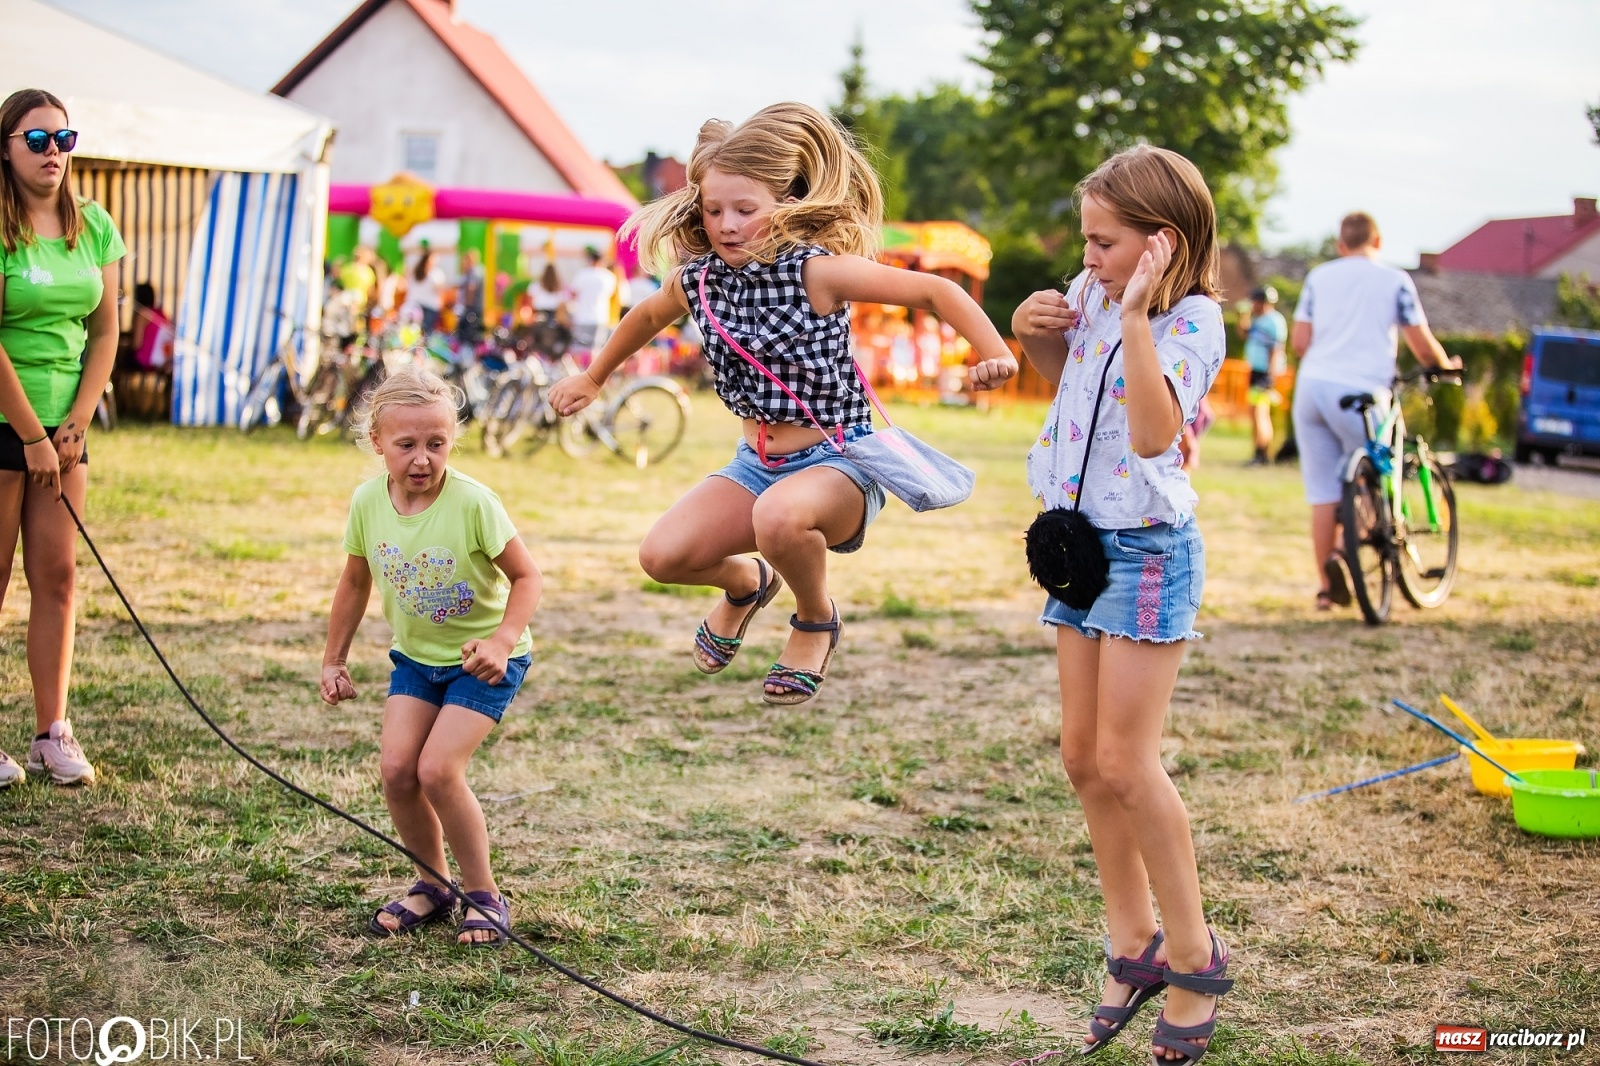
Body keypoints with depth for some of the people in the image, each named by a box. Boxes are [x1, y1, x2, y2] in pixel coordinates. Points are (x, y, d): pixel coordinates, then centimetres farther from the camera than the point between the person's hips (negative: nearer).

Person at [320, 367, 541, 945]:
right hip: (415, 656, 5)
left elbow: (526, 576, -17)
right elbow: (355, 582, 6)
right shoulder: (368, 501, -11)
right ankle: (431, 886, 18)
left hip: (482, 659, -5)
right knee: (397, 769, -6)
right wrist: (334, 660, 11)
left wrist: (501, 642, -31)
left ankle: (483, 894, 3)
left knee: (437, 769, -16)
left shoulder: (472, 503, -25)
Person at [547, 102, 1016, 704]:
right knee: (663, 556, -15)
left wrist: (993, 356, -25)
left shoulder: (817, 271, -18)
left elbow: (936, 292, -14)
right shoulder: (695, 280, -2)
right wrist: (592, 379, 36)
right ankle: (745, 583, 24)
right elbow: (648, 317, 23)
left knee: (779, 516, -39)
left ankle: (816, 620, -3)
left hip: (839, 462, -6)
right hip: (756, 463, 6)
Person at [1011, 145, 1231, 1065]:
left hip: (1149, 550, -8)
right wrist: (1035, 334, 5)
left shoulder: (1193, 320, -16)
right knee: (1084, 758, 10)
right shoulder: (1094, 294, 5)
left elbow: (1153, 433, -32)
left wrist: (1136, 318, -34)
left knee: (1126, 762, -8)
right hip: (1081, 539, 8)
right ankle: (1134, 944, 22)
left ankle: (1193, 954, 8)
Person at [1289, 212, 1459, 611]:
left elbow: (1299, 341, 9)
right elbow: (1422, 345, 4)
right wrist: (1446, 365, 24)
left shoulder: (1319, 276, 13)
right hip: (1361, 392, -3)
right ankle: (1341, 557, -14)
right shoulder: (1395, 280, 6)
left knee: (1323, 491, 6)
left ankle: (1326, 587, 7)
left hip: (1313, 384, 3)